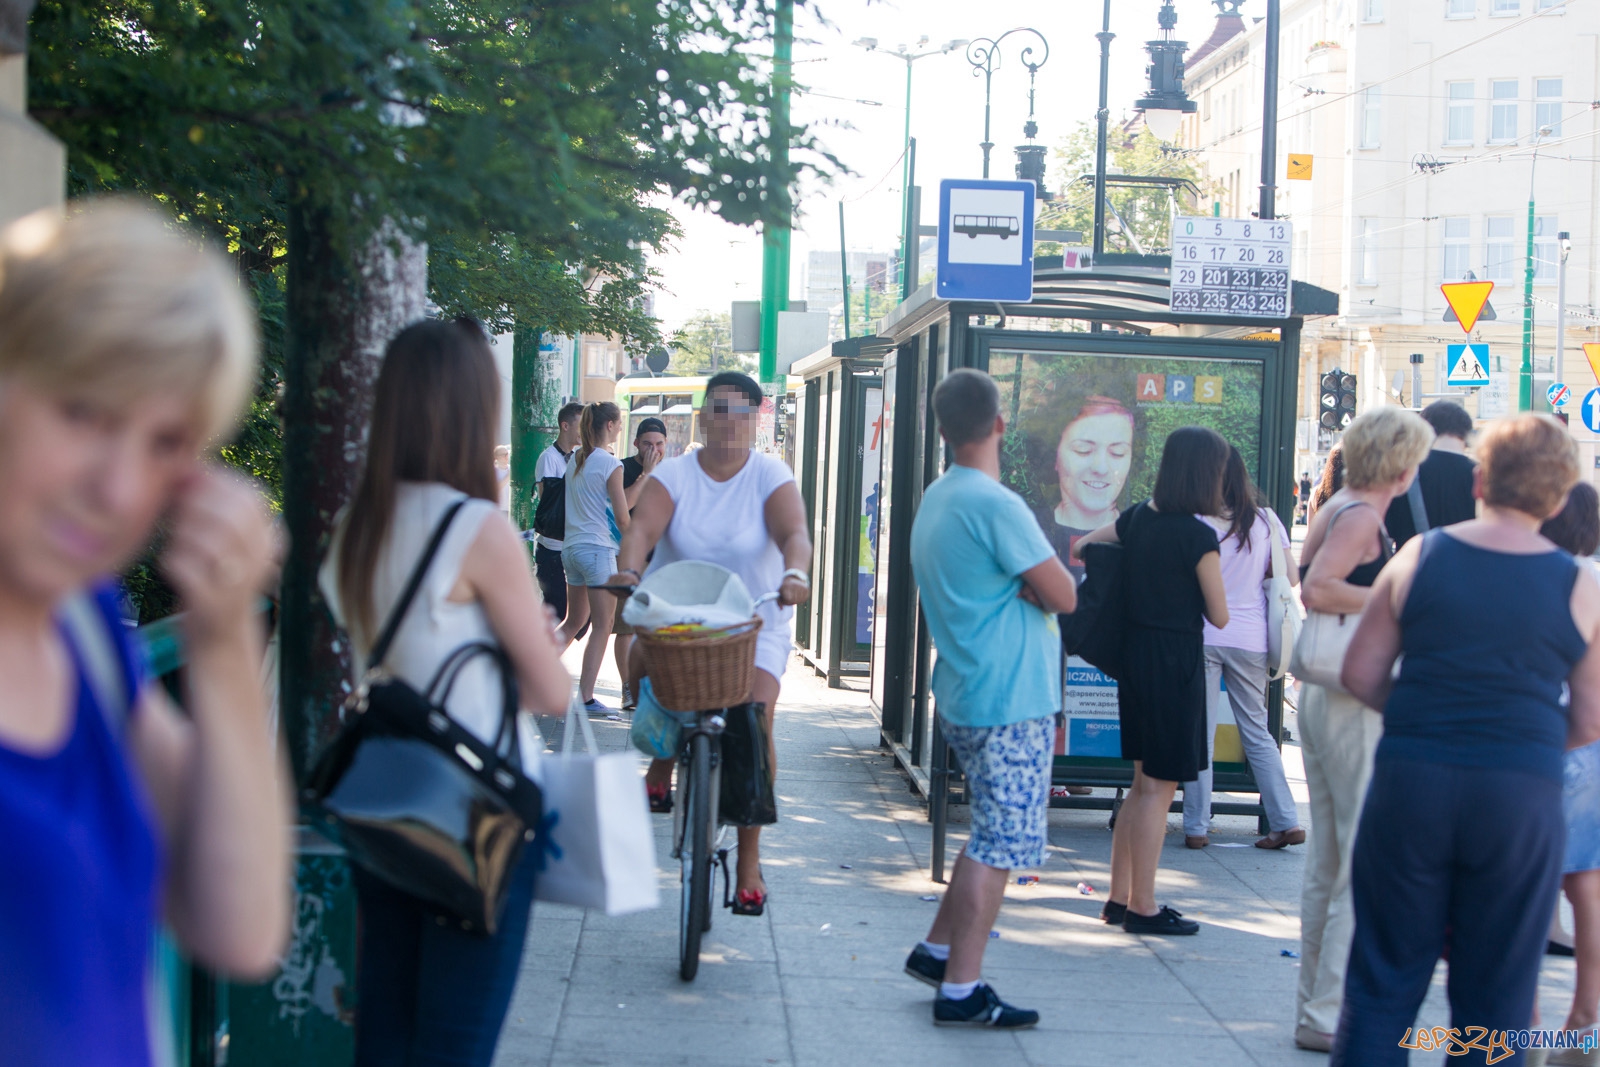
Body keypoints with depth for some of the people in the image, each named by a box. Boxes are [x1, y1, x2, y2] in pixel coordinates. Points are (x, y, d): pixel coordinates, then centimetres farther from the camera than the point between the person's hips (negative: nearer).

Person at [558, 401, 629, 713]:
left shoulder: (575, 459, 10)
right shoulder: (610, 464, -11)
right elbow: (622, 517, -10)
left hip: (571, 547, 8)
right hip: (598, 549, -8)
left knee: (574, 621, 20)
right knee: (602, 626, -1)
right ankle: (586, 697, -5)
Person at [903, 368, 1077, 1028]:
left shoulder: (936, 499, 13)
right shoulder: (994, 504, -18)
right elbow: (1064, 596, -16)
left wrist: (1023, 581, -6)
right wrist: (1037, 581, 2)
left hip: (964, 696, 10)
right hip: (1010, 702, -10)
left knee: (994, 835, 20)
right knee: (1000, 843, -4)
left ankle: (938, 949, 24)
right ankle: (960, 991, -1)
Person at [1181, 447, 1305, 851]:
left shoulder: (1196, 522, -7)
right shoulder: (1266, 521, 2)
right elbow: (1290, 577, 7)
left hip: (1203, 635, -3)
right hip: (1250, 639, 3)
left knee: (1200, 733, 3)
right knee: (1257, 731, 13)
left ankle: (1196, 827, 4)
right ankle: (1286, 821, 10)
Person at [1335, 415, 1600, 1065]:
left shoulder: (1419, 556, 0)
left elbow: (1360, 674, 2)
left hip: (1411, 784, 1)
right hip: (1523, 793, 0)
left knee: (1384, 984, 11)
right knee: (1495, 998, 11)